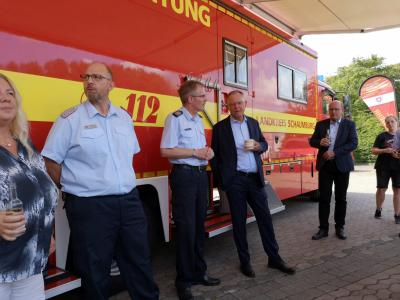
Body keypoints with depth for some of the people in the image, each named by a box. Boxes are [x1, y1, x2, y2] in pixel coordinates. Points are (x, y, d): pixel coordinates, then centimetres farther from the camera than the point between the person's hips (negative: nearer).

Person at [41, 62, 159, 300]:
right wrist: (75, 188, 1)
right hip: (89, 206, -4)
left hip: (129, 201, 5)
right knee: (95, 269, 11)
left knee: (140, 261, 15)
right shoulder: (70, 118, -6)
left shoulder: (124, 117, 9)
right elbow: (51, 161, -4)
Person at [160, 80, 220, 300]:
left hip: (201, 175, 8)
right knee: (186, 228, -2)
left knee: (199, 226, 14)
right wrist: (195, 152, -14)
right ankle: (183, 280, 13)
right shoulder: (175, 118, -8)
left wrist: (207, 152, 1)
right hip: (184, 176, -7)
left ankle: (199, 273, 29)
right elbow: (166, 151, -15)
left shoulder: (199, 120, 16)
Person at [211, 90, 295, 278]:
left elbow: (264, 144, 19)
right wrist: (220, 181, -4)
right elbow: (215, 156, 1)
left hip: (255, 178, 4)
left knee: (265, 217, 7)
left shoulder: (253, 123, 11)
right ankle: (245, 261, 21)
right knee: (239, 221, 6)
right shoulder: (220, 127, -1)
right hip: (235, 180, -3)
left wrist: (258, 146, -5)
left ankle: (274, 258, 22)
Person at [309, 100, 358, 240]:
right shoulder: (321, 124, 7)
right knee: (324, 198, 1)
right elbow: (312, 141, 7)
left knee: (341, 198, 7)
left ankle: (340, 228, 19)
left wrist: (334, 152, -19)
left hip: (342, 165, -1)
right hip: (325, 165, 1)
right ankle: (323, 228, 9)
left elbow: (353, 143, -9)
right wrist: (320, 142, -17)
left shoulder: (349, 124, 1)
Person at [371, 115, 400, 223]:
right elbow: (373, 150, 0)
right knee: (381, 189, 1)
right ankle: (378, 209, 23)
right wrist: (385, 150, -18)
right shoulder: (382, 136, 3)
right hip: (383, 167, -2)